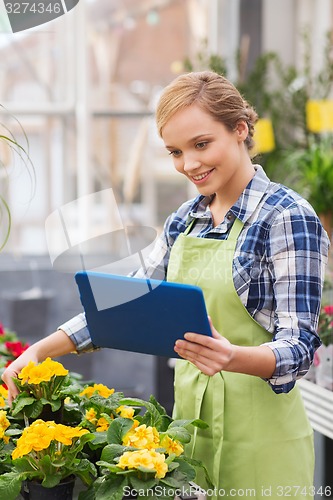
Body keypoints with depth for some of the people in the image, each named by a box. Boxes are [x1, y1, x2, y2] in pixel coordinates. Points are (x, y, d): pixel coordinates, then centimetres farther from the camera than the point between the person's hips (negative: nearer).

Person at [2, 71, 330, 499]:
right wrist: (41, 350, 0)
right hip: (189, 419, 6)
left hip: (258, 436, -6)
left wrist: (233, 358, -37)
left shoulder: (288, 218, -13)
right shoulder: (184, 221, 8)